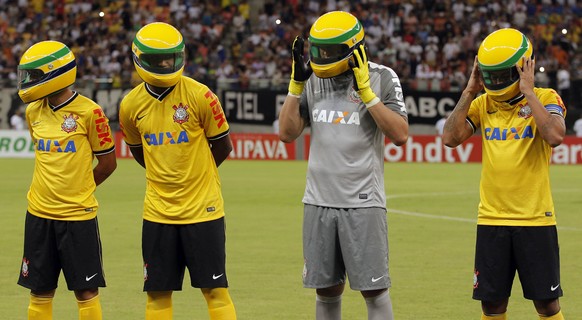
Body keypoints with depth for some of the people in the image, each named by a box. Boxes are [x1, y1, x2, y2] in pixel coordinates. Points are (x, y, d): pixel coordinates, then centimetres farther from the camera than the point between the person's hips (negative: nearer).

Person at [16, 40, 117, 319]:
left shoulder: (88, 112, -11)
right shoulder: (33, 111, 6)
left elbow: (107, 163, -2)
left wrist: (76, 192, 7)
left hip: (78, 214, -5)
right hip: (39, 213, 5)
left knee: (86, 291, 0)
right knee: (40, 291, 9)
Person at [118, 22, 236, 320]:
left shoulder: (199, 96, -12)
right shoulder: (131, 105, -1)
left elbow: (223, 146, -1)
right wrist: (167, 175, 11)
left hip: (202, 206, -4)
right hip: (158, 211, 4)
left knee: (214, 288, -1)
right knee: (157, 291, 8)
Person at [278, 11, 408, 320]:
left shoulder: (381, 78, -4)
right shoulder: (314, 79, 10)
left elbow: (400, 133, -13)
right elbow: (287, 133, 7)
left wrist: (365, 91, -16)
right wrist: (296, 83, -1)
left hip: (363, 202, -4)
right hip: (319, 201, 4)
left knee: (373, 289, -3)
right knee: (327, 289, 10)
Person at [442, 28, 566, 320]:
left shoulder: (544, 99, -5)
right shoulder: (483, 104, 8)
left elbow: (555, 136, -25)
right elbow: (450, 138, -3)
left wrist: (527, 92, -18)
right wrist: (470, 92, -4)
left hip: (535, 219, -4)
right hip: (491, 219, 4)